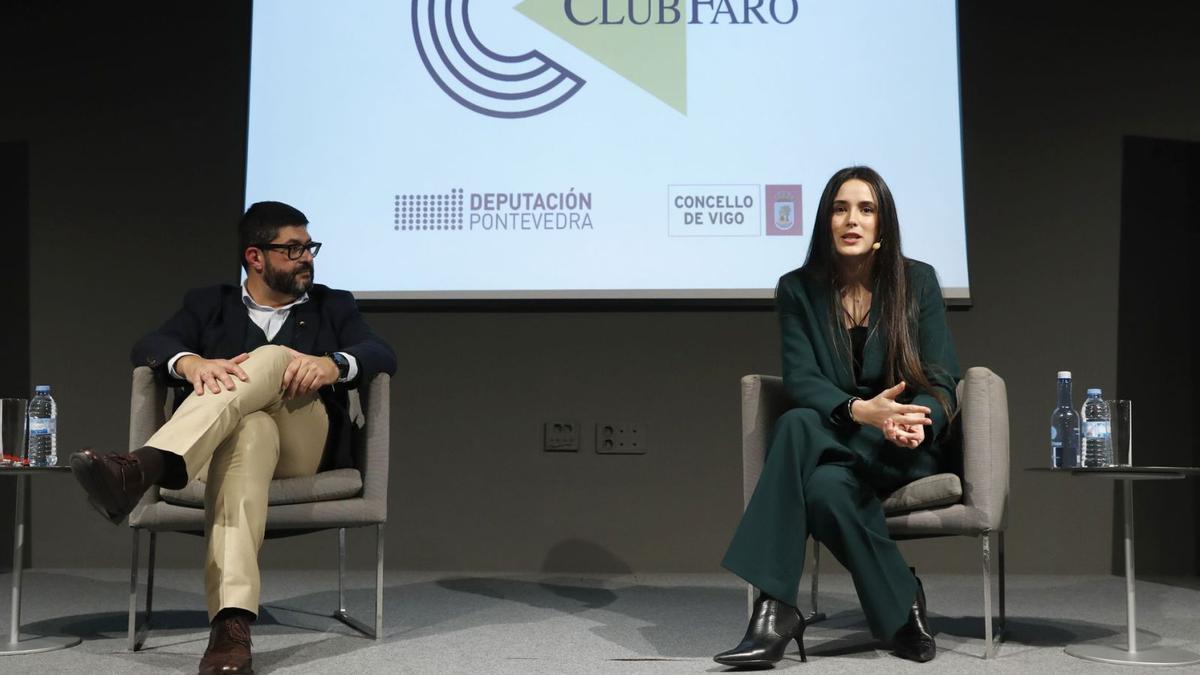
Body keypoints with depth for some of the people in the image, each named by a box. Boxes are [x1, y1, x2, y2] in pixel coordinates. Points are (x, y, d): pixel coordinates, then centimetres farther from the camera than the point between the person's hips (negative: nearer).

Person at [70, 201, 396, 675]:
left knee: (273, 356, -31)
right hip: (236, 434, 0)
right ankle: (231, 622, -59)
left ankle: (143, 468, -56)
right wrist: (191, 362, -25)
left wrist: (331, 365, -24)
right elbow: (150, 347, 1)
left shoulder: (334, 307, 20)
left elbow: (382, 355, 0)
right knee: (251, 427, -40)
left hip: (303, 445, 0)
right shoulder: (209, 304, 20)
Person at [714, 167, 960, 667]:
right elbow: (801, 381, -10)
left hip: (909, 446, -2)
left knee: (827, 486, -36)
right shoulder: (798, 289, 2)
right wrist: (861, 411, -31)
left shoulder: (917, 281, 1)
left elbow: (941, 382, -3)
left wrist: (916, 423, -28)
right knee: (797, 422, -35)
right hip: (837, 440, 3)